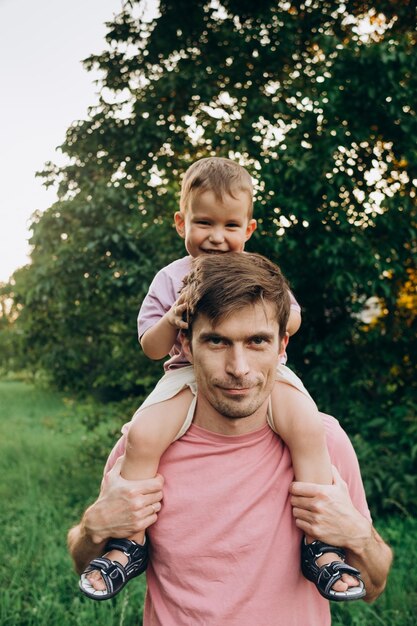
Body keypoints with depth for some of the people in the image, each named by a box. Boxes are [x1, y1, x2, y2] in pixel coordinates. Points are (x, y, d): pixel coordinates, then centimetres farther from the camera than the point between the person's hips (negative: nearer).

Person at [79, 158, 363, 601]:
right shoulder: (170, 278, 5)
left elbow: (292, 321, 5)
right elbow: (151, 348, 4)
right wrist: (170, 321, -18)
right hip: (189, 374, 0)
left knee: (309, 427, -27)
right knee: (142, 435, -25)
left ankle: (322, 543, -14)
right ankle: (128, 544, -6)